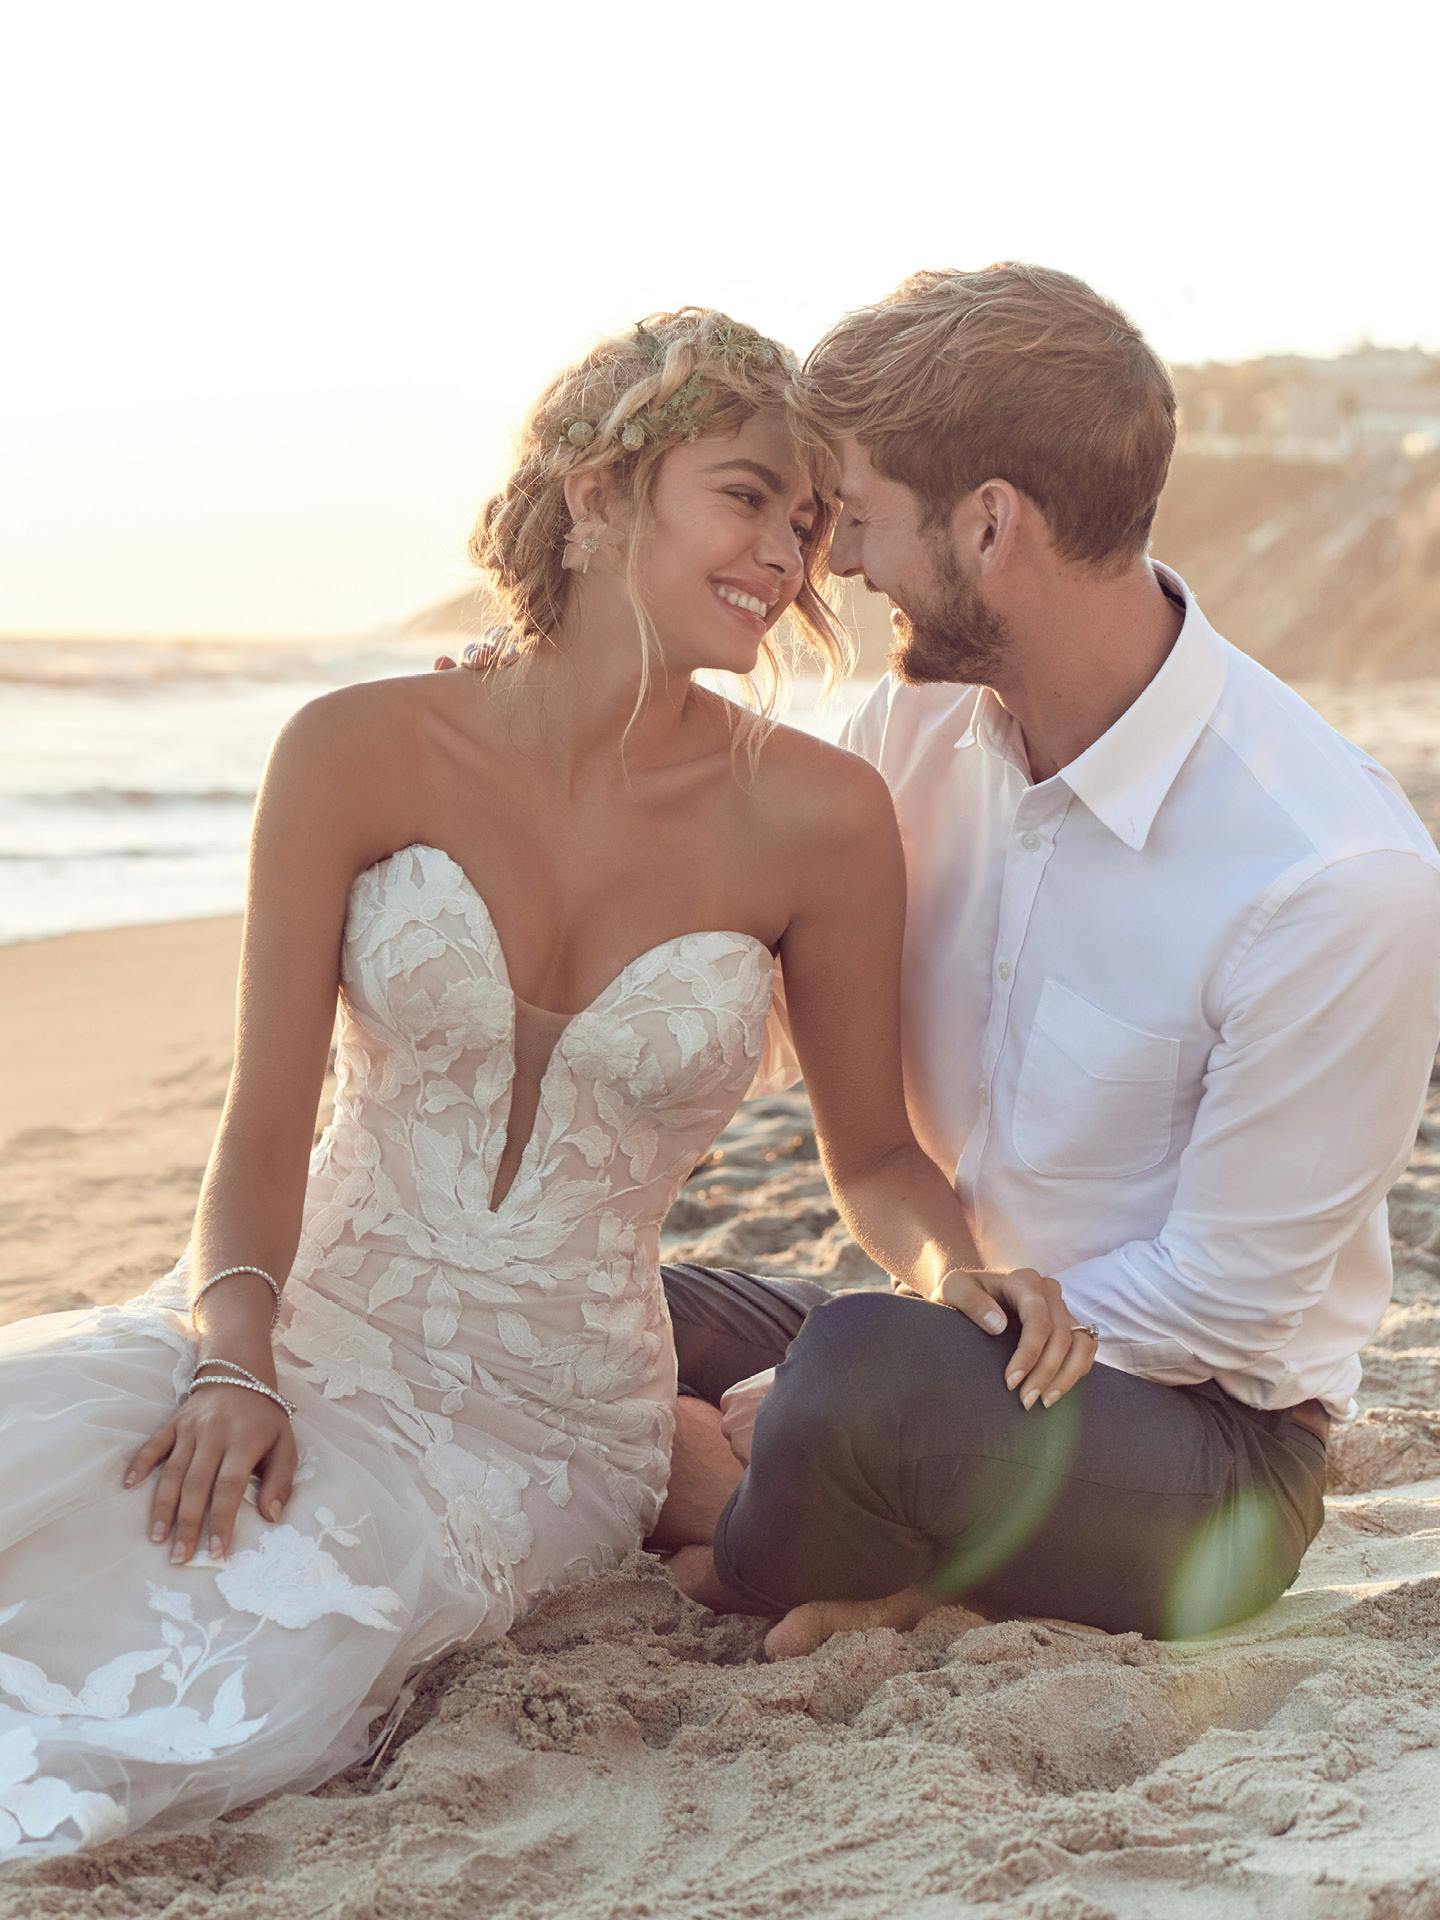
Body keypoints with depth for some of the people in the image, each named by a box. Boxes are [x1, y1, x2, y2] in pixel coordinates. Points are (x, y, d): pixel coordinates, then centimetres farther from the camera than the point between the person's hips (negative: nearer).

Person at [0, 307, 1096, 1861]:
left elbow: (871, 1156, 5)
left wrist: (965, 1267, -16)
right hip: (312, 1323, 1)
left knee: (257, 1648, -28)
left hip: (549, 1422, -1)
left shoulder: (816, 818, -7)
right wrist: (236, 1364, -20)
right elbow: (264, 1132, -4)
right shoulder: (361, 754, -6)